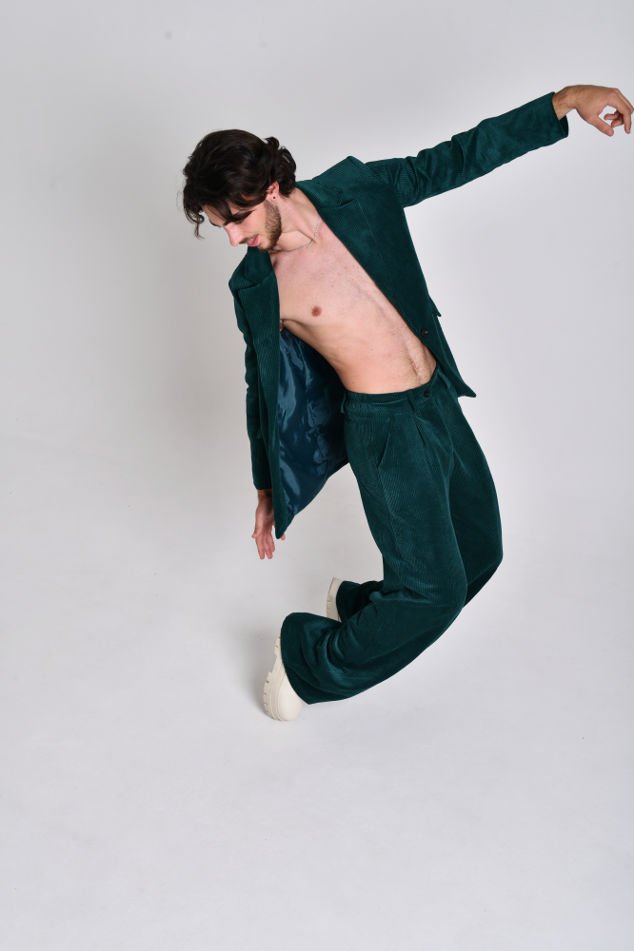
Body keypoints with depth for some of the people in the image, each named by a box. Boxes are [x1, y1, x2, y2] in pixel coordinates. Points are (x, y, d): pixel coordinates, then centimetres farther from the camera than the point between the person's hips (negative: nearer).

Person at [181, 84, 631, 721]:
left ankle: (360, 605, 35)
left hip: (441, 402, 6)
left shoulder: (354, 190, -3)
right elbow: (264, 386, 2)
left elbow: (453, 160, 3)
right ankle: (308, 660, 11)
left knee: (481, 552, 16)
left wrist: (565, 102, -1)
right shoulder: (256, 290, -9)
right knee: (434, 588, -8)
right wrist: (267, 489, 10)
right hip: (384, 430, -5)